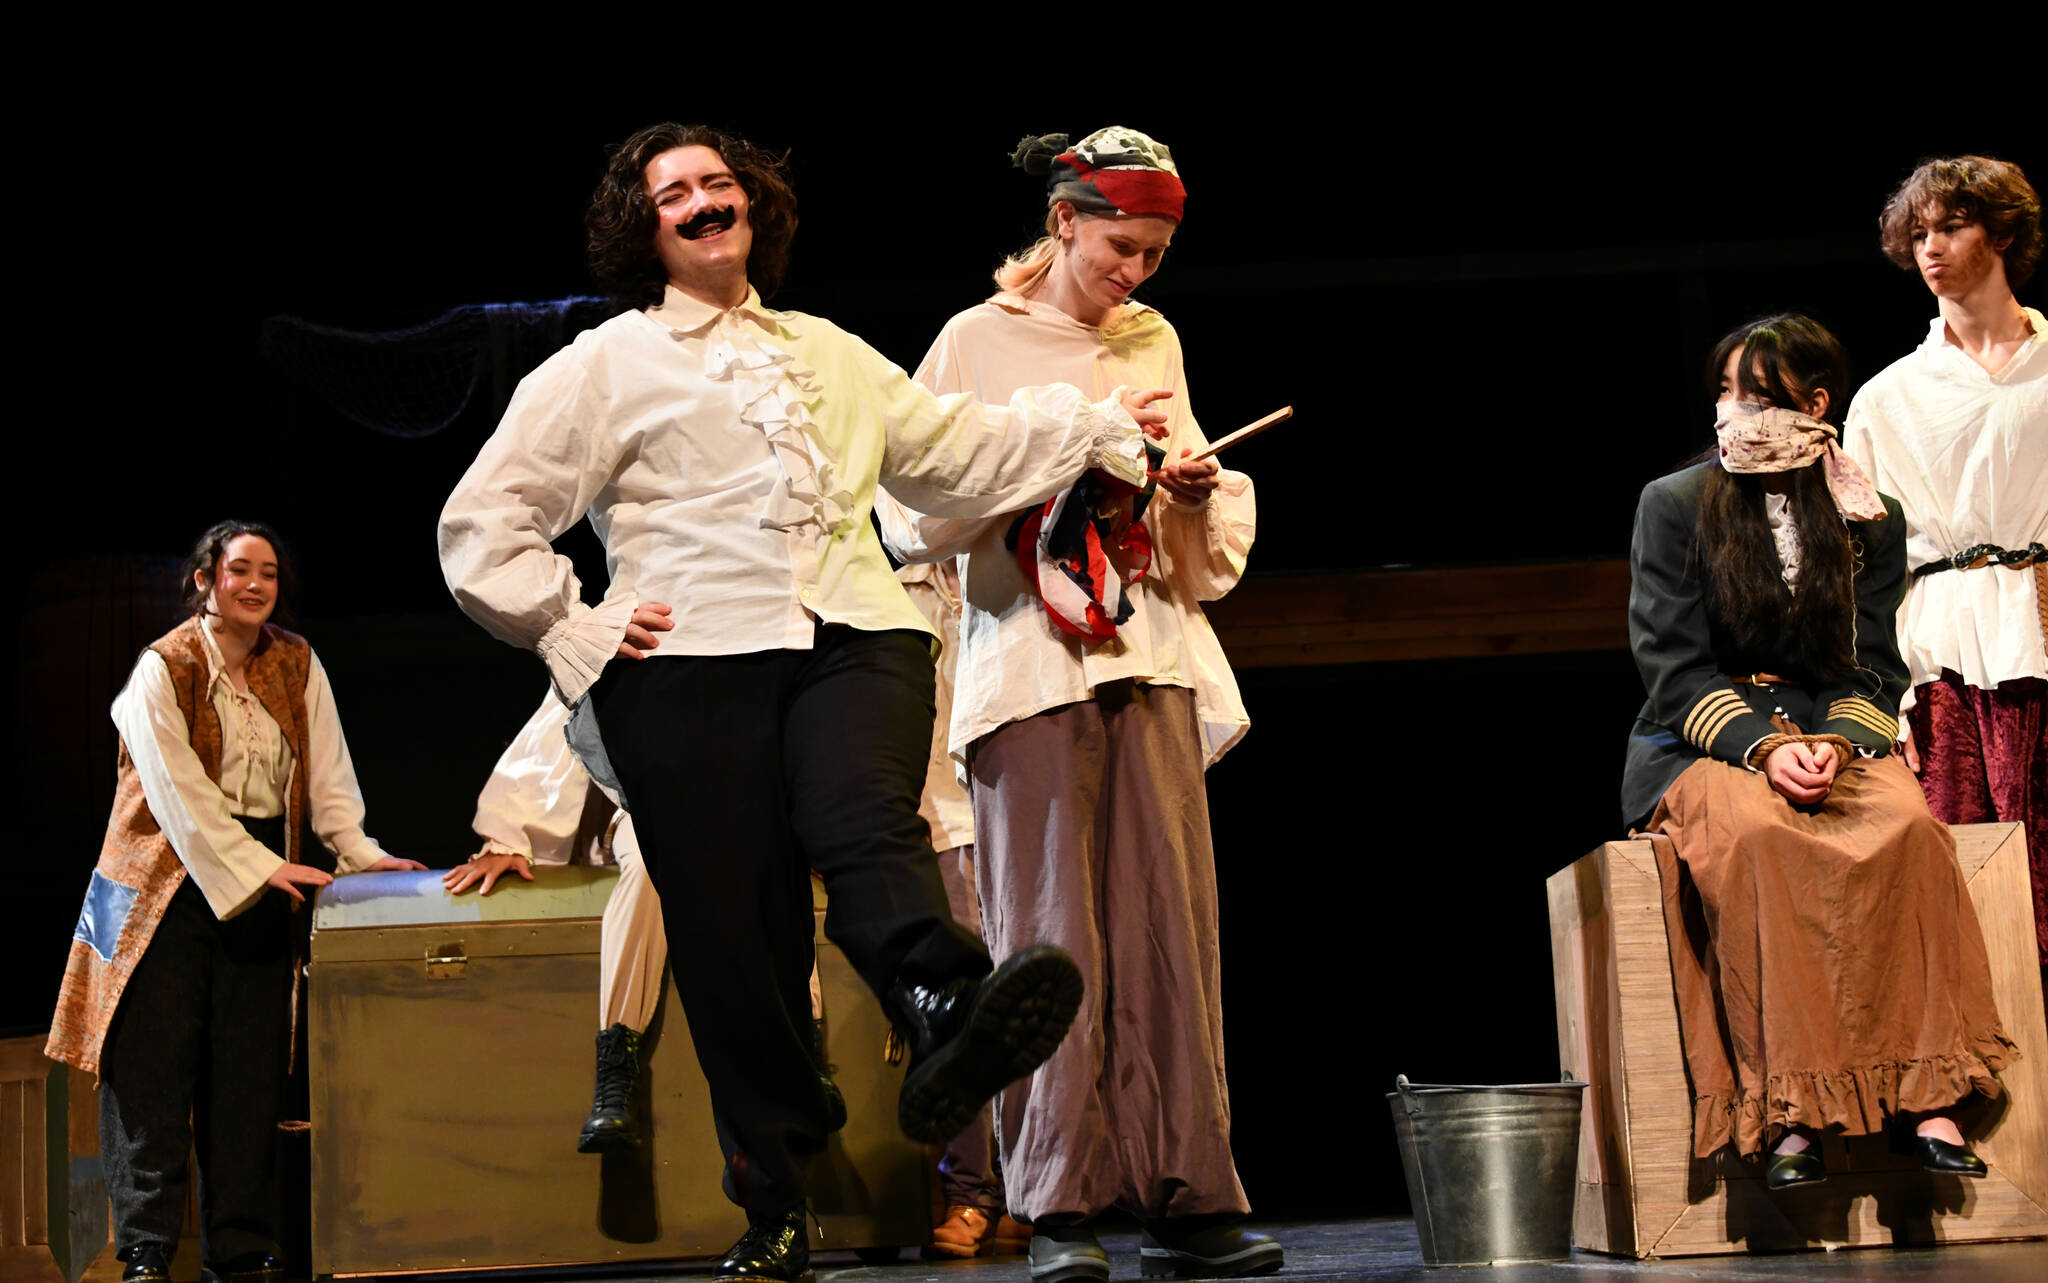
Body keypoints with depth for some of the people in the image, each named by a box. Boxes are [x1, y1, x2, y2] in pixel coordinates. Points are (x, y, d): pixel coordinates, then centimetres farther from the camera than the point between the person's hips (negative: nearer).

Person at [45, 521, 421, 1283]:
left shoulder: (296, 665, 8)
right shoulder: (163, 668, -6)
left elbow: (327, 771, 8)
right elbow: (179, 791, -13)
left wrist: (357, 852, -5)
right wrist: (258, 867, -17)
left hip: (262, 879, 4)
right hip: (170, 876, -4)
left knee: (248, 1069, 4)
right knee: (155, 1063, -8)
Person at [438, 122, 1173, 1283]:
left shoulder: (830, 354, 29)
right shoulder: (604, 368, 16)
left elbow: (959, 451, 36)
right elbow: (481, 526, 11)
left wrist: (1100, 426, 34)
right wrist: (573, 628, 1)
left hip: (853, 637, 2)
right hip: (690, 663, -1)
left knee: (865, 821, -29)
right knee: (733, 929, -9)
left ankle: (949, 1015, -58)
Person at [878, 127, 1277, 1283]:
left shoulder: (1155, 345, 17)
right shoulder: (977, 343, 3)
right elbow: (917, 518, -3)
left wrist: (1193, 492, 2)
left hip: (1151, 659, 4)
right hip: (1029, 665, -4)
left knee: (1171, 921, -3)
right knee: (1050, 932, -6)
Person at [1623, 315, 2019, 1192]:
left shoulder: (1870, 520, 12)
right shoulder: (1673, 505, 5)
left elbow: (1874, 669, 8)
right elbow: (1672, 668, -2)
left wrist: (1834, 742, -14)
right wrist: (1761, 747, -18)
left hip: (1833, 736, 2)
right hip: (1700, 747, -2)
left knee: (1906, 824, -32)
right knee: (1758, 836, -37)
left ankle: (1921, 1093, -33)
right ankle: (1787, 1110, -38)